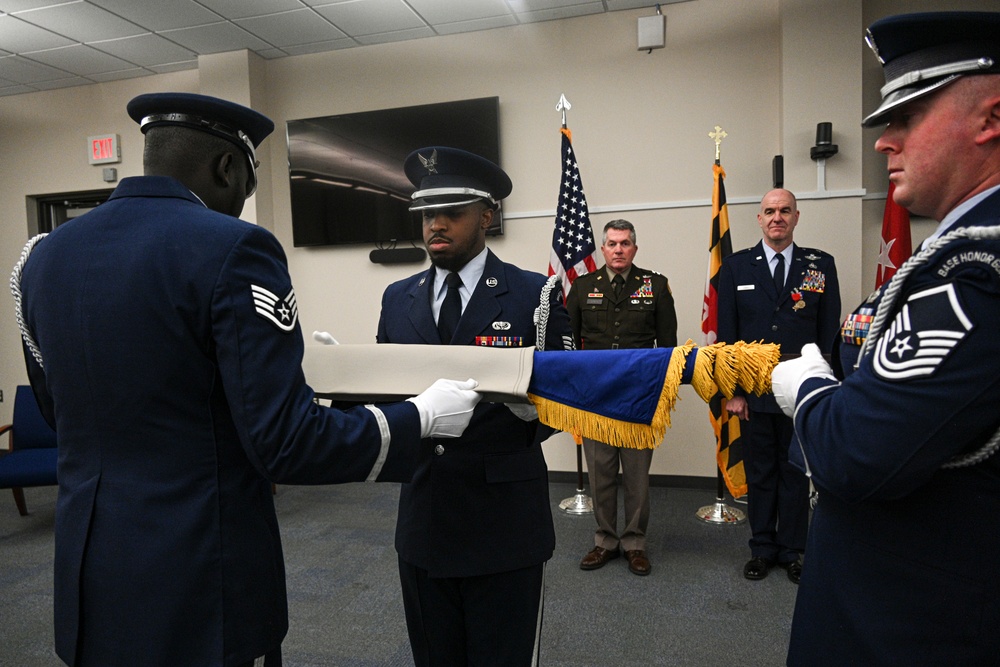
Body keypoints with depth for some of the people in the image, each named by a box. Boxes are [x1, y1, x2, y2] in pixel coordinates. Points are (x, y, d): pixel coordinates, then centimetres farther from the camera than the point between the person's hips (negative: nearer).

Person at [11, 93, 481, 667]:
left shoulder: (43, 255, 3)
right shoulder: (233, 249, -18)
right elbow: (285, 443, -22)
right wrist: (422, 417, -9)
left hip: (88, 579, 7)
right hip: (201, 586, -6)